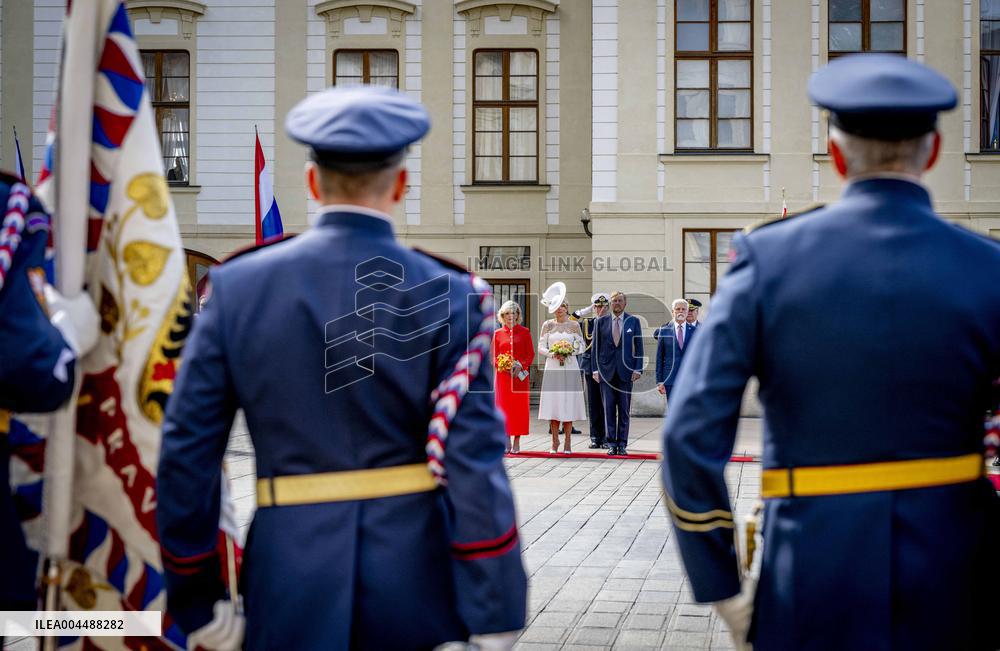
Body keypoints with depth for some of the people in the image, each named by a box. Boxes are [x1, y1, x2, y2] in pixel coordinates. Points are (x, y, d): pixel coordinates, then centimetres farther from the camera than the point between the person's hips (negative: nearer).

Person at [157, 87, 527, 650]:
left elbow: (186, 451, 1)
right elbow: (475, 464, -11)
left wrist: (197, 603, 10)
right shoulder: (448, 297, -6)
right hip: (417, 592, -1)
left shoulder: (236, 287, 0)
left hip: (291, 591, 1)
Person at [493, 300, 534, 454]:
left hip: (520, 375, -1)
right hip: (503, 376, 1)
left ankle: (517, 441, 2)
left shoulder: (525, 332, 4)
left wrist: (520, 366, -13)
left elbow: (531, 355, 3)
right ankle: (507, 441, 5)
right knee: (504, 406, -1)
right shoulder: (497, 334, 8)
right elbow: (494, 357, 9)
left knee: (519, 407, -2)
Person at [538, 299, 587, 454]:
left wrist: (571, 351, -11)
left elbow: (582, 345, 7)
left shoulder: (574, 325, 6)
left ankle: (567, 442, 3)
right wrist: (552, 354, -11)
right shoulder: (547, 325, 7)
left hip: (570, 368, -1)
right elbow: (541, 347, 6)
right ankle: (555, 441, 6)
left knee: (568, 404, -2)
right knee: (552, 403, -2)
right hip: (552, 368, 1)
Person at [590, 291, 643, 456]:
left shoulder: (633, 322, 6)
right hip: (606, 371, 1)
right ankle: (612, 444, 5)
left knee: (624, 410, 3)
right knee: (609, 410, 0)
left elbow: (638, 347, 5)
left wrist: (637, 369, -4)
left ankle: (622, 444, 8)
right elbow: (596, 347, 8)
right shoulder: (601, 322, 8)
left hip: (625, 371, 0)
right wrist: (595, 369, 0)